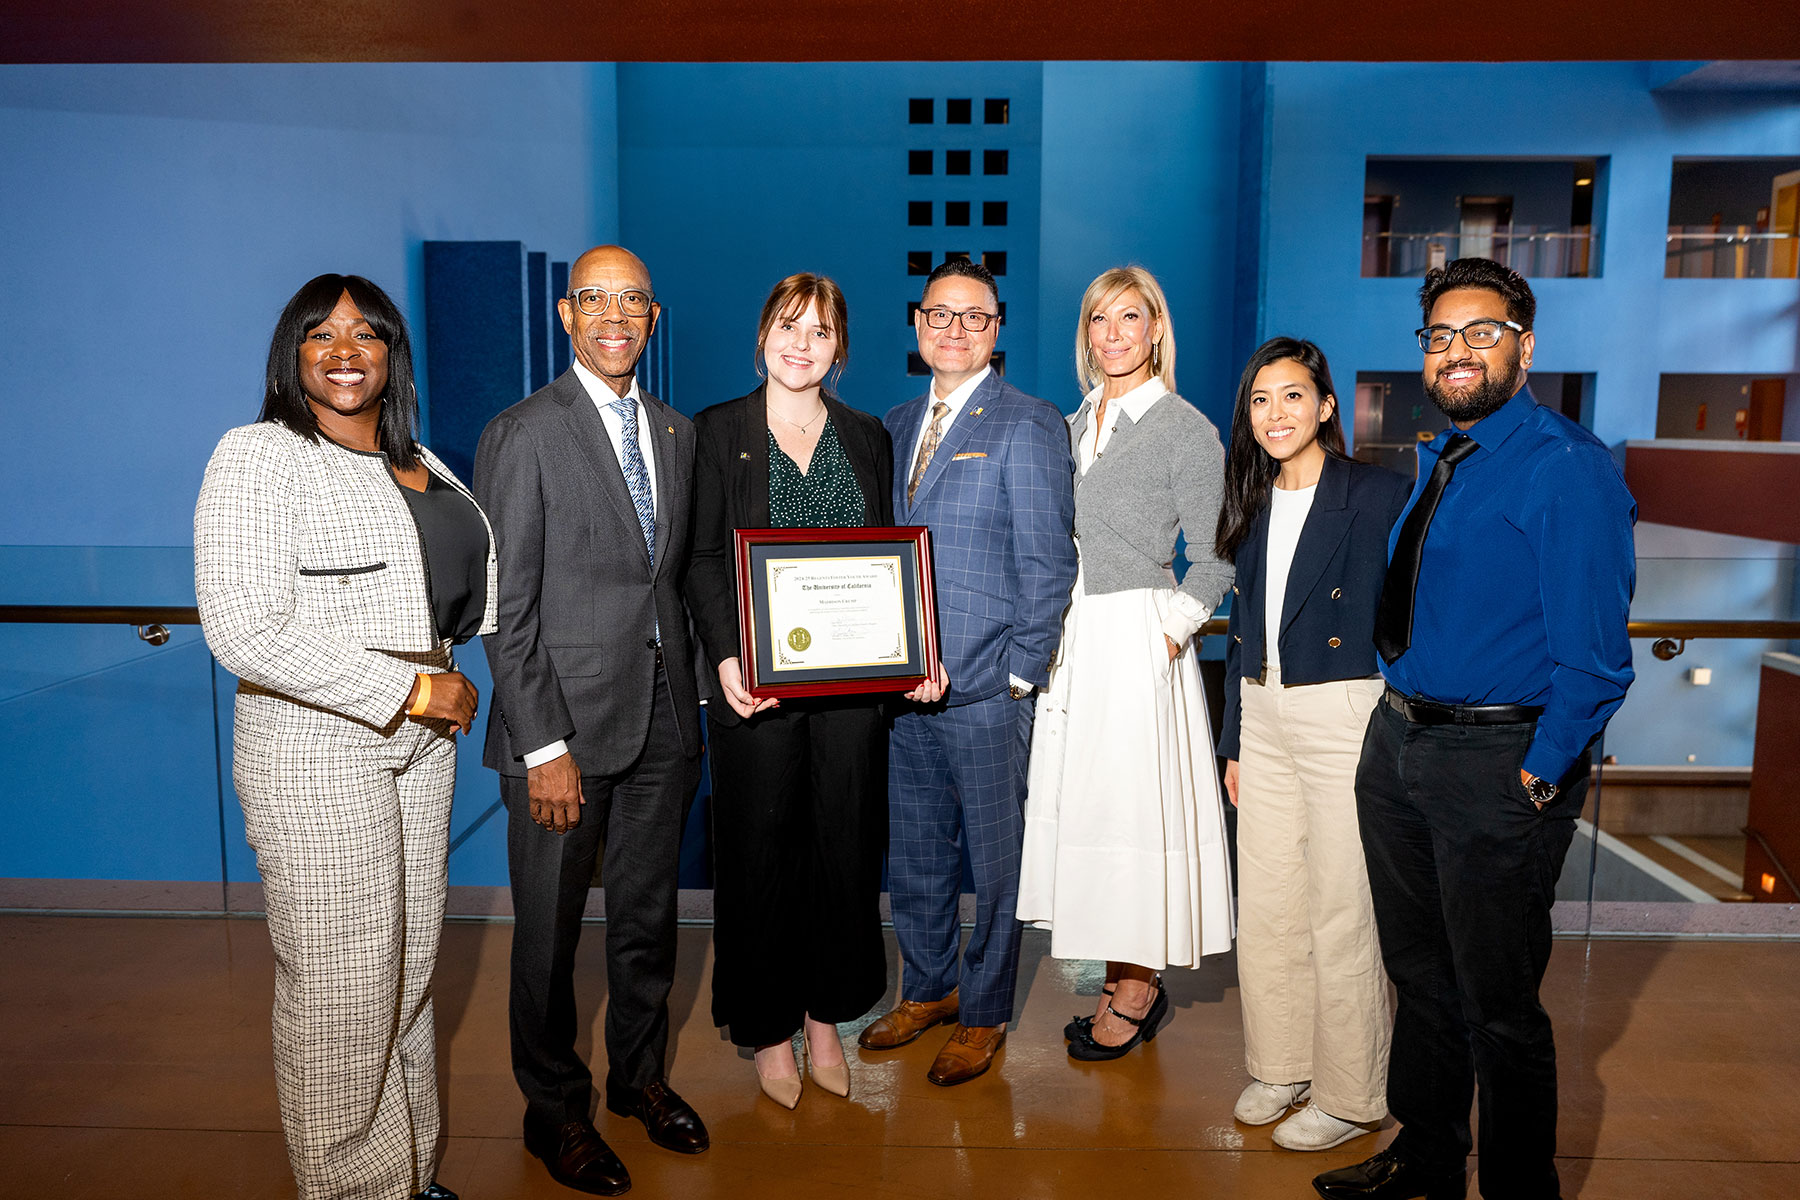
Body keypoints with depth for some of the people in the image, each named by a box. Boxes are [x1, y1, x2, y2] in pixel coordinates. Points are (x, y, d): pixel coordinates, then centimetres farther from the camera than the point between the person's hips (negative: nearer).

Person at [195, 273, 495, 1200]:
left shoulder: (418, 464, 12)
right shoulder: (258, 457, -11)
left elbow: (470, 575, 25)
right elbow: (245, 631, -21)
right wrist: (411, 691, -18)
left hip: (422, 740, 7)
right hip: (316, 748, -7)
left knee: (410, 966, 17)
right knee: (339, 985, 3)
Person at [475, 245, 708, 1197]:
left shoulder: (676, 433, 10)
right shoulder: (522, 435, -8)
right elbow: (506, 608, -11)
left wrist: (691, 704, 7)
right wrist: (545, 746, -15)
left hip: (662, 723, 5)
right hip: (566, 723, -5)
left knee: (648, 914, 18)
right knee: (550, 930, 9)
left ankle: (640, 1075, 38)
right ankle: (553, 1108, 30)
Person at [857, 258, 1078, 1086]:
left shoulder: (1028, 425, -6)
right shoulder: (897, 425, 13)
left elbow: (1048, 563, -9)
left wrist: (1019, 674, -12)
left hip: (985, 686, -6)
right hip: (902, 680, 6)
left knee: (994, 858, 7)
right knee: (912, 853, 17)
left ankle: (984, 1014, 25)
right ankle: (928, 988, 36)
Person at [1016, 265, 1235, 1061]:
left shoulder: (1184, 429, -6)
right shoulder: (1074, 424, 13)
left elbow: (1215, 560, -6)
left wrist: (1170, 635, -13)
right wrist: (1048, 626, 7)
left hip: (1137, 639, -6)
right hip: (1068, 637, 7)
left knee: (1130, 807, 0)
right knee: (1076, 804, 9)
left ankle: (1137, 989, 17)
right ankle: (1125, 982, 23)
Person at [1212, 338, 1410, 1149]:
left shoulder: (1376, 495, -8)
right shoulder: (1255, 504, 12)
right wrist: (1233, 741, 14)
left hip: (1344, 717, -6)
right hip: (1264, 717, 6)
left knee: (1342, 916, 2)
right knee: (1265, 906, 14)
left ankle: (1350, 1097, 20)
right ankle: (1281, 1066, 32)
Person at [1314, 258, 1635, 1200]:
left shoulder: (1568, 468, -15)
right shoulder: (1435, 460, 11)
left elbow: (1592, 653, -19)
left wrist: (1541, 773, -17)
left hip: (1499, 761, -8)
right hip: (1398, 740, 8)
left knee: (1496, 1001, 7)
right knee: (1418, 972, 22)